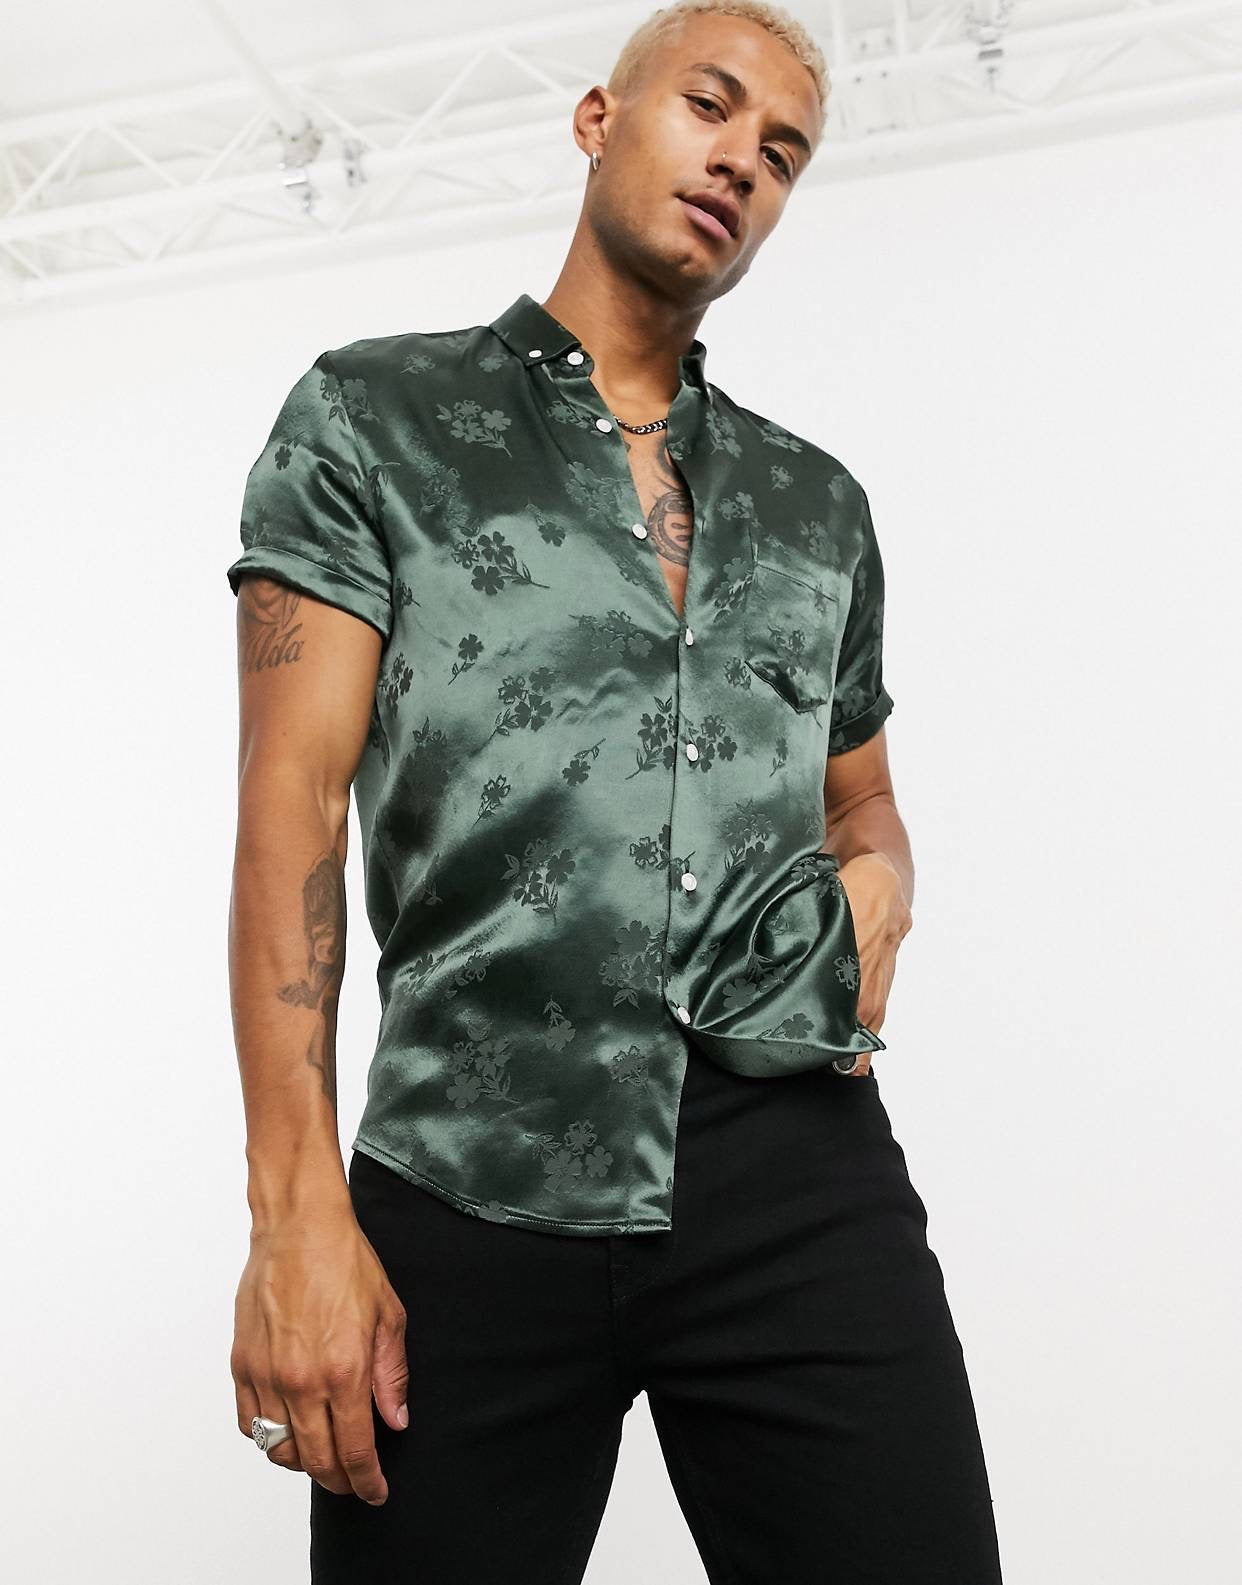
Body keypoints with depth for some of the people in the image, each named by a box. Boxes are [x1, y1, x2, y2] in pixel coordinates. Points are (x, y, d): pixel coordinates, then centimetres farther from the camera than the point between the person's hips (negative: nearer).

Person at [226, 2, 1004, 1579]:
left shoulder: (819, 502, 18)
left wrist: (876, 887, 1)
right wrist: (296, 1211, -10)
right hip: (469, 1193, -2)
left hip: (801, 1170, 3)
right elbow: (295, 800, -2)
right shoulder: (371, 417, 7)